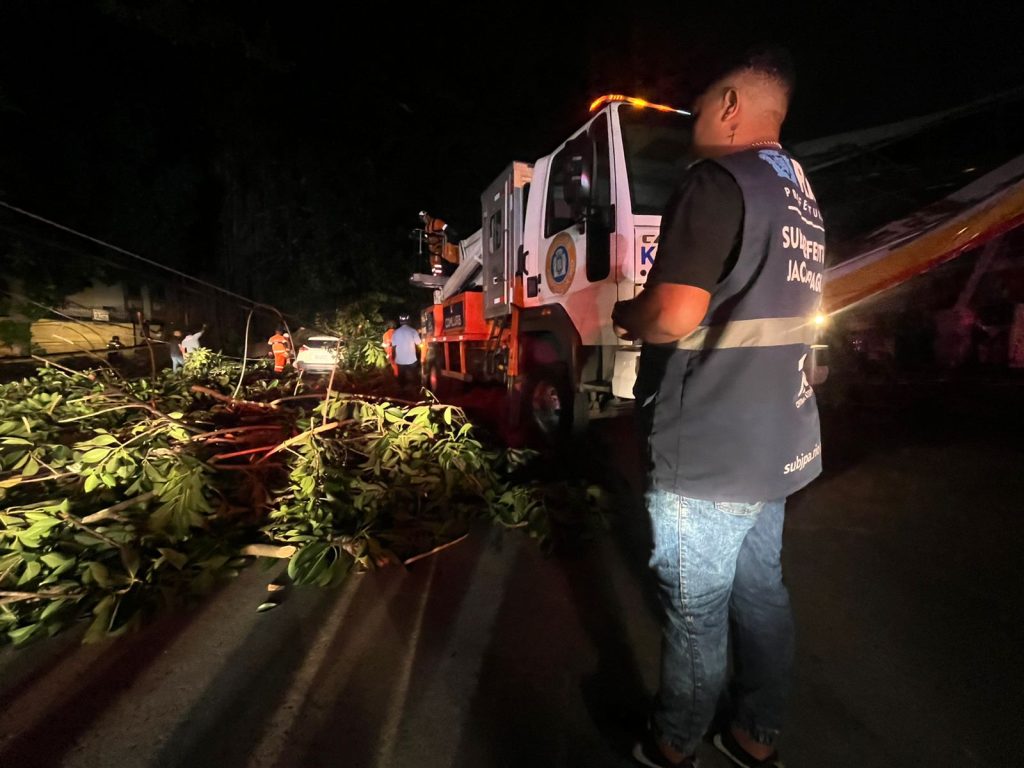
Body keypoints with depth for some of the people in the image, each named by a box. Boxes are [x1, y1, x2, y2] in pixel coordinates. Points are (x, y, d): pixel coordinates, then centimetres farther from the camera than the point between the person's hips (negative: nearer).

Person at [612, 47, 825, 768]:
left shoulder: (718, 180, -13)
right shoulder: (802, 196, 16)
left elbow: (673, 316, -25)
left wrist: (624, 314, -4)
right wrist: (653, 313, 19)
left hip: (708, 455, -9)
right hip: (777, 446, 9)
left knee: (695, 614, 8)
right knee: (761, 594, 20)